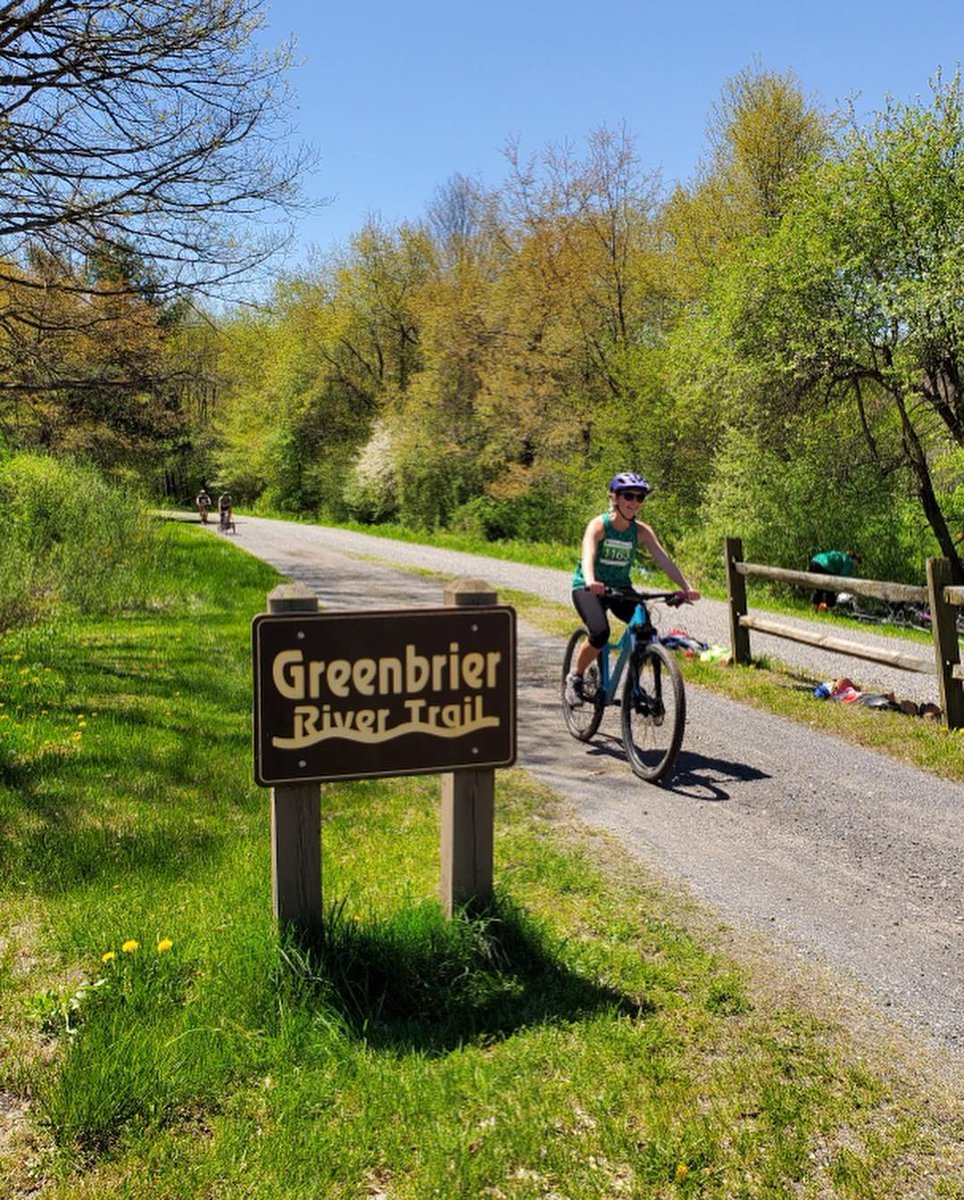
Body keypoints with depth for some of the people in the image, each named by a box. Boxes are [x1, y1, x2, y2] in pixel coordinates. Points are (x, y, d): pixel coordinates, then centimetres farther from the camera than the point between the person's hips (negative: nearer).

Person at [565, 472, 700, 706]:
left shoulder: (641, 531, -6)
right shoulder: (599, 525, -18)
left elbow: (663, 559, -15)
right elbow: (588, 555, -35)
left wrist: (686, 587, -30)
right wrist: (590, 581, -56)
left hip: (621, 588, 4)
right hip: (589, 588, -4)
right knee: (600, 633, -28)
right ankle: (575, 677, -2)